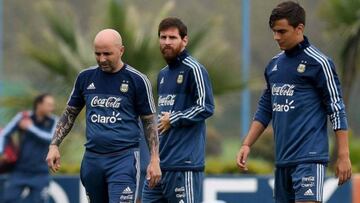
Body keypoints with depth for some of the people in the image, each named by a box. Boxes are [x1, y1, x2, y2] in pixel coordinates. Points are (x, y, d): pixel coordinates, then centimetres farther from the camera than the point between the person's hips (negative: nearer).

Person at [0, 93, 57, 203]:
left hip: (40, 173, 0)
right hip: (19, 171, 0)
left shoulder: (53, 122, -2)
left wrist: (31, 128, -16)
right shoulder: (23, 117, -4)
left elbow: (50, 138, -18)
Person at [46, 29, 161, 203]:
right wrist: (54, 145, 7)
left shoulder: (137, 80, -1)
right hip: (92, 158, 4)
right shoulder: (85, 77, 9)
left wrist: (154, 160, -3)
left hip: (124, 158, -4)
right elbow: (69, 114, 18)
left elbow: (149, 121, 3)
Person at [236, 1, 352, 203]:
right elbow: (265, 110, 23)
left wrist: (344, 156, -11)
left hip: (310, 158, -7)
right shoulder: (274, 65, 15)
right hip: (282, 159, 7)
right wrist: (247, 145, 14)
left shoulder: (318, 63, -6)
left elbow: (337, 110, -7)